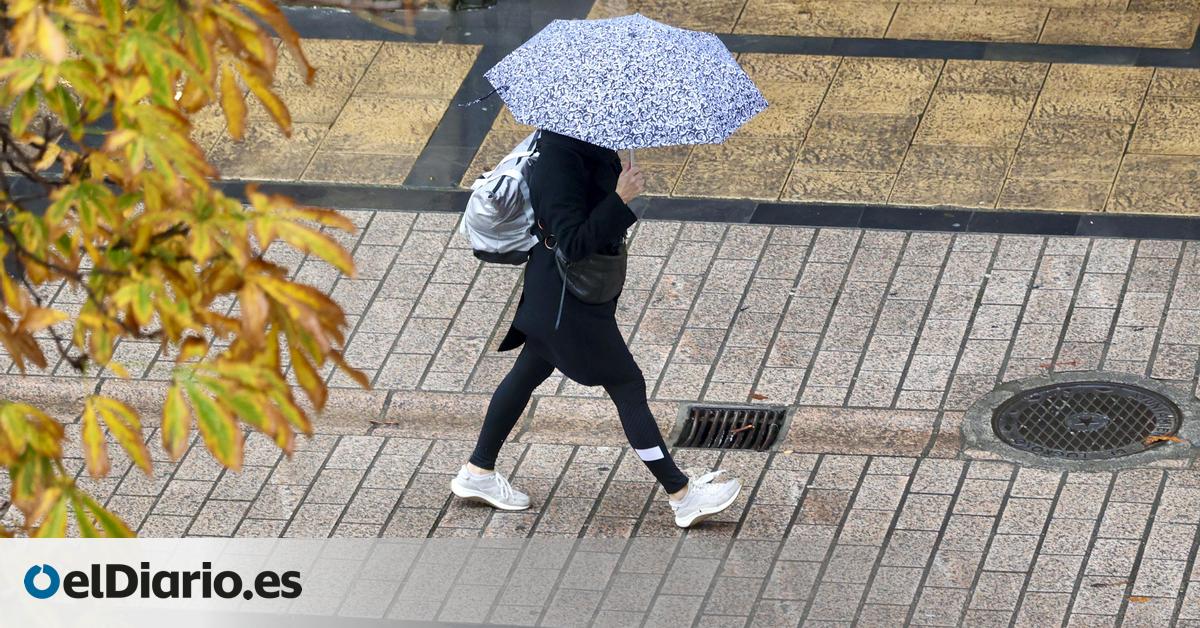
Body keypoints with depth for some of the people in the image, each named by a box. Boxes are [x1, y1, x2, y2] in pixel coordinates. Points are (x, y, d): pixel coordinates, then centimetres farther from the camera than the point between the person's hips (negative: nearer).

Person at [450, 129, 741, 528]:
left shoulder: (586, 149, -1)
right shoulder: (557, 163, -31)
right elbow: (574, 243, -34)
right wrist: (620, 199, -39)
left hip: (553, 293, 10)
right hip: (569, 300, -10)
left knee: (528, 373, 23)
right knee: (627, 387, 0)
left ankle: (477, 473, 38)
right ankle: (682, 497, 9)